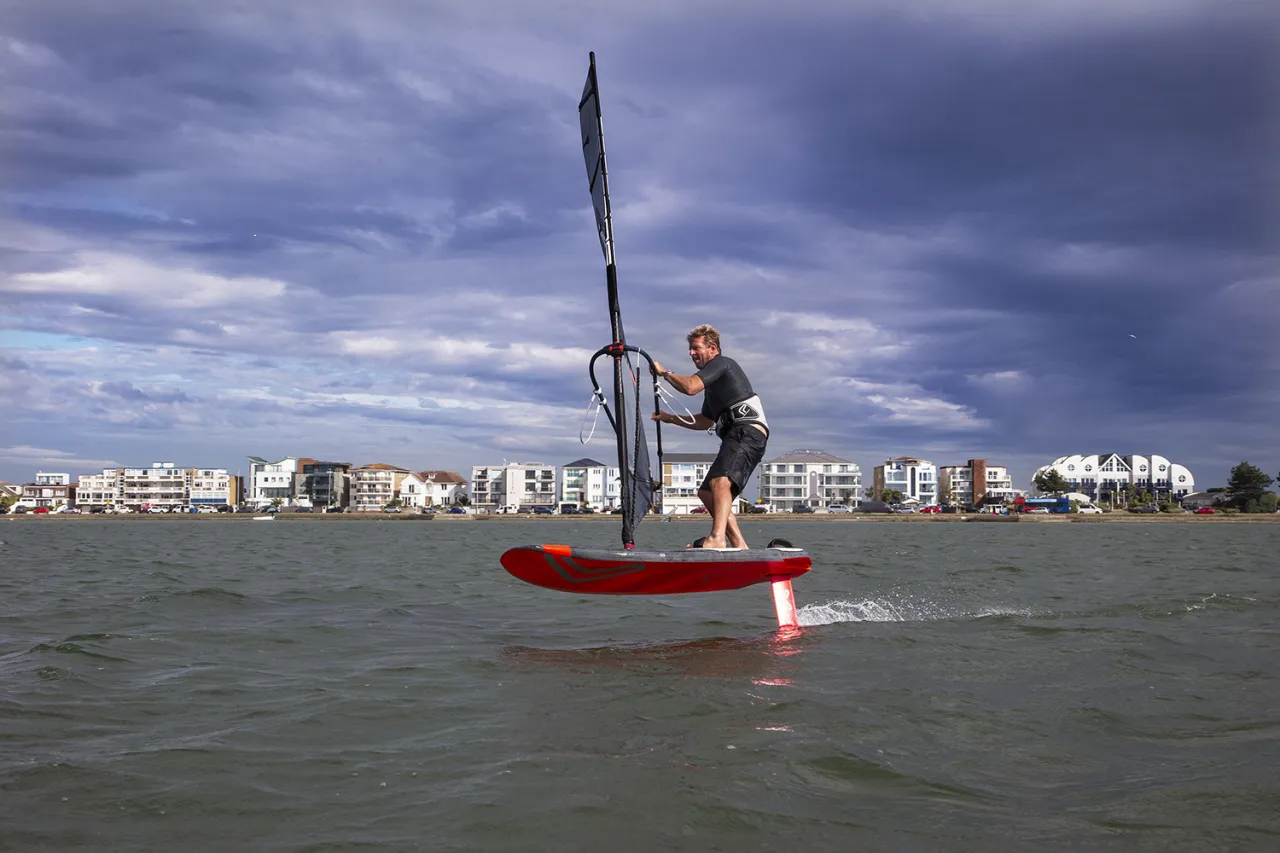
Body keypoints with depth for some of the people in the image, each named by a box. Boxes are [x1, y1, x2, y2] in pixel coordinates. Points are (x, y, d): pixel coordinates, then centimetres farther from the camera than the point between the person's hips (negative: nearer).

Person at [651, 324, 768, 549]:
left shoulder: (722, 363, 1)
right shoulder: (713, 381, 31)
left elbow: (690, 387, -13)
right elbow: (705, 421, 36)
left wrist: (664, 372, 3)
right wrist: (670, 418, 28)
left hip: (748, 431, -11)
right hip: (736, 437, 11)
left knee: (720, 481, -31)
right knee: (706, 492, 9)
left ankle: (717, 538, -49)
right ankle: (739, 546, 4)